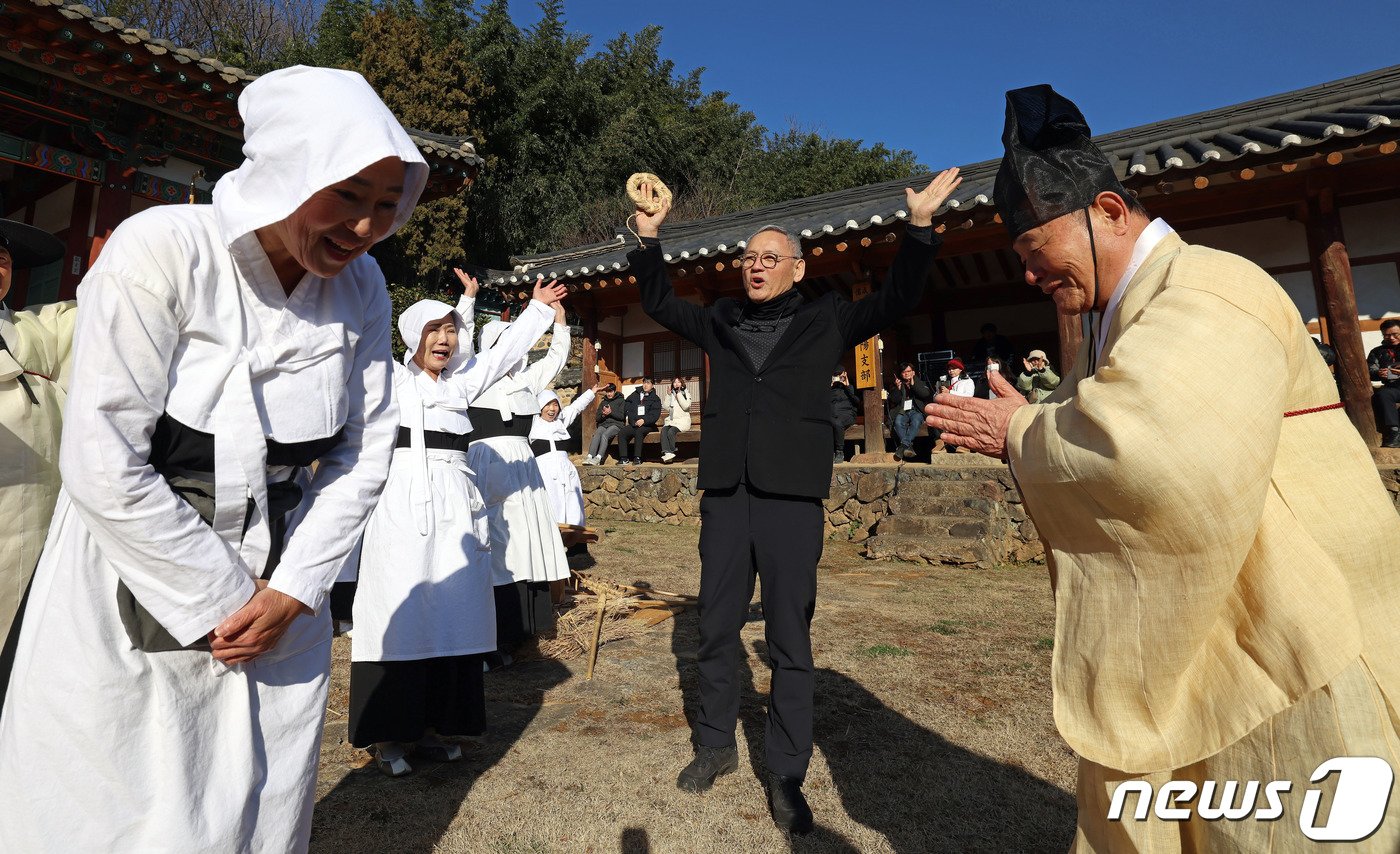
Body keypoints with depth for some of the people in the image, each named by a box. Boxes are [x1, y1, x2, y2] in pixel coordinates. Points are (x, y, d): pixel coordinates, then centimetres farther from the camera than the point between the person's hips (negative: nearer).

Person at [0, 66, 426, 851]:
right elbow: (103, 466, -19)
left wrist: (292, 589, -7)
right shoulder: (163, 250, -16)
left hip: (278, 607, 4)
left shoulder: (361, 287, -3)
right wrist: (223, 601, -13)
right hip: (130, 610, -3)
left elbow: (365, 454, 0)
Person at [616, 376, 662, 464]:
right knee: (621, 433, -22)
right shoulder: (635, 395, 19)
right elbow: (627, 405, 27)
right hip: (633, 424, 4)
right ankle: (624, 458, -23)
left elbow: (655, 415, -5)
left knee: (639, 432, -36)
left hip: (647, 425, -4)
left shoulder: (655, 399, 6)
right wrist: (627, 418, 13)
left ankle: (637, 458, -36)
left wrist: (644, 420, -20)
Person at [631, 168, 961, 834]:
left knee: (789, 641, 4)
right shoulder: (720, 323, 14)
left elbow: (896, 299, 5)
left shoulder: (825, 321, 8)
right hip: (724, 497, 3)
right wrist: (649, 241, 15)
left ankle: (786, 776, 17)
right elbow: (660, 303, 25)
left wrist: (919, 227, -5)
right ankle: (716, 746, 31)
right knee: (716, 629, 11)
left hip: (793, 501, -3)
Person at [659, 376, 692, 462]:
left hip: (682, 420, -3)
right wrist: (668, 395, 2)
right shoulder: (671, 394, 19)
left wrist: (679, 394, -9)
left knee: (671, 432, -31)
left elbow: (686, 406, -9)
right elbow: (667, 408, 8)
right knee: (663, 431, -28)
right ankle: (667, 452, -41)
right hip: (671, 420, 4)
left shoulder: (686, 393, 8)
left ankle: (671, 452, -23)